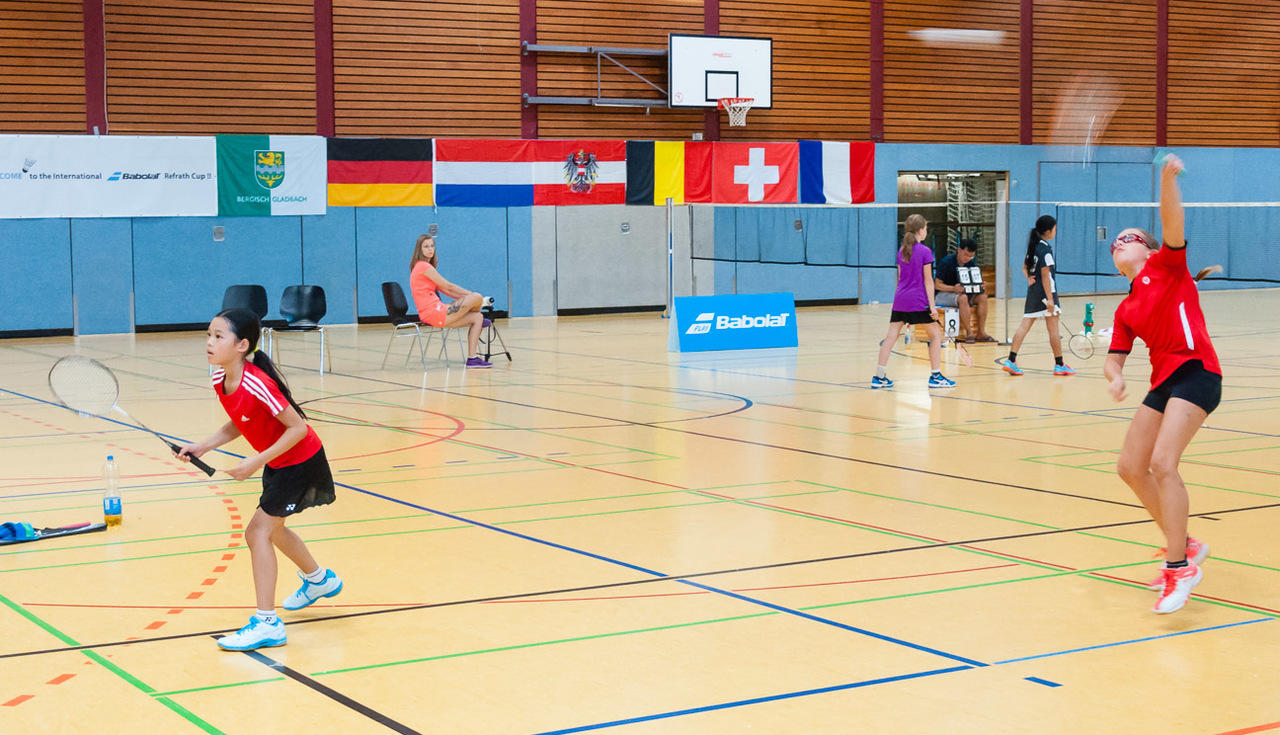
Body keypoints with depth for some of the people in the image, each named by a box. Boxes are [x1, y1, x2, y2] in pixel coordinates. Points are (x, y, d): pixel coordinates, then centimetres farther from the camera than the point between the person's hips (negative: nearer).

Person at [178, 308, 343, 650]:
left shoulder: (257, 384, -32)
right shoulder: (220, 380, -7)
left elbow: (298, 427, -28)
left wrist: (256, 462, -30)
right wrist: (202, 447, -5)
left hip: (301, 461, -9)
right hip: (277, 463, 10)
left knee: (258, 531, -15)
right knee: (271, 529, 26)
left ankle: (267, 623, -10)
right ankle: (318, 579, 53)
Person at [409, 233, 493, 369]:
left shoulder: (421, 266, 21)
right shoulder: (424, 266, -10)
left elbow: (443, 290, 19)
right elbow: (448, 286, -6)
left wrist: (467, 297, 12)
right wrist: (471, 294, 6)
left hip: (432, 313, 11)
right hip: (434, 313, -11)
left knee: (477, 317, 11)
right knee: (477, 298, -9)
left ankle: (472, 357, 4)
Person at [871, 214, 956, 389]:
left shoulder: (902, 250, 10)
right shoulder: (925, 251, -9)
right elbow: (928, 281, -10)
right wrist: (932, 305, -8)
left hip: (900, 299, 6)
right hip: (918, 301, -6)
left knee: (891, 336, 4)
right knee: (936, 335, 8)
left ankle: (879, 376, 0)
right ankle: (936, 376, 7)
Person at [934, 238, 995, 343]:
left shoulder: (972, 263, 4)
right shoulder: (946, 262, -15)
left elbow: (976, 281, 10)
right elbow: (937, 285, -18)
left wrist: (980, 287, -15)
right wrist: (953, 288, -34)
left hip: (964, 293, 6)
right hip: (944, 294, -6)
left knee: (982, 297, -19)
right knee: (963, 298, -37)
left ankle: (981, 333, -20)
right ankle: (969, 333, -32)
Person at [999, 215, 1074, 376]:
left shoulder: (1033, 246, 11)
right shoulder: (1045, 249, -15)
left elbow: (1025, 267, 21)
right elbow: (1045, 275, -18)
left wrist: (1029, 278, 4)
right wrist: (1050, 299, -18)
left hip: (1032, 290, 8)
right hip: (1045, 291, -8)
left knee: (1024, 326, 3)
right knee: (1053, 330, 1)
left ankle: (1011, 360, -5)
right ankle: (1059, 365, 9)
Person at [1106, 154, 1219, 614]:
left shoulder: (1166, 265, 5)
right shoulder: (1126, 311, 19)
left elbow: (1172, 223, -13)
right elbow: (1115, 357, 15)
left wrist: (1168, 177, -29)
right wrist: (1114, 377, -9)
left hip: (1195, 372, -8)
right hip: (1163, 383, 8)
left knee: (1162, 464, -20)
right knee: (1130, 467, 9)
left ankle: (1180, 567, -15)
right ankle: (1183, 546, 23)